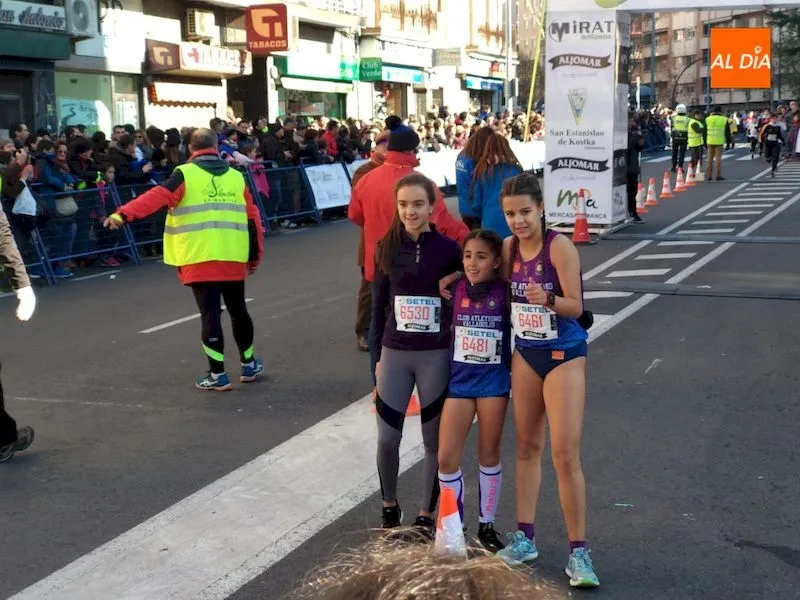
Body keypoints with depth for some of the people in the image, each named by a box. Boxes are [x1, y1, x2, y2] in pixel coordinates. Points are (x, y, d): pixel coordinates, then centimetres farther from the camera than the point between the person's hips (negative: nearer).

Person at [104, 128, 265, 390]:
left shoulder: (185, 174, -2)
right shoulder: (236, 177, 10)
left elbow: (157, 197, -16)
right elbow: (252, 218, 11)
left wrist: (123, 214, -22)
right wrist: (254, 256, 20)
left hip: (200, 260, -4)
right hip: (233, 259, 4)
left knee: (210, 314, 1)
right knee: (238, 310, 19)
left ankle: (218, 375, 5)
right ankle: (249, 364, 32)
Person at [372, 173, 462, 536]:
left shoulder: (448, 249, -5)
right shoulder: (387, 248, 1)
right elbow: (378, 305, 7)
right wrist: (378, 354, 7)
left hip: (436, 355, -2)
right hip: (394, 354, 2)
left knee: (434, 439, 8)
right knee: (387, 438, 2)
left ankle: (426, 515, 23)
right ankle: (389, 506, 26)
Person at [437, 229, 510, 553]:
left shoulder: (505, 292, -7)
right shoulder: (455, 289, -3)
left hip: (493, 380, -1)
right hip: (458, 379, 2)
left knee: (489, 454, 10)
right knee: (446, 457, -3)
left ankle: (487, 526, 25)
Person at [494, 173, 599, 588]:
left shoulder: (560, 247, -18)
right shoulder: (509, 247, -1)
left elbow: (576, 306, -18)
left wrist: (547, 299, -37)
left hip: (564, 355, -6)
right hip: (525, 353, 6)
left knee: (566, 455, -7)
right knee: (527, 446, 13)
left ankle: (578, 551, 4)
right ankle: (525, 538, 24)